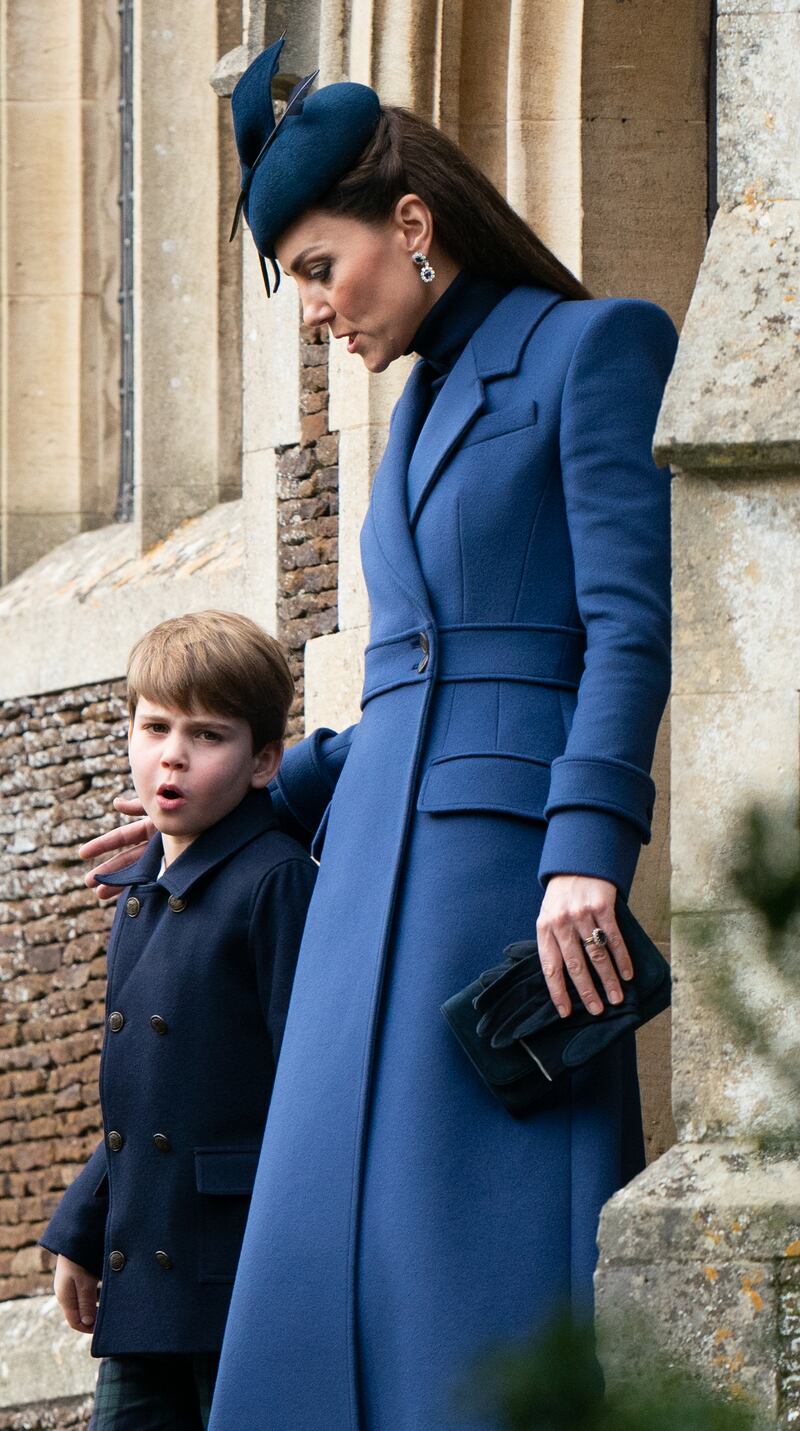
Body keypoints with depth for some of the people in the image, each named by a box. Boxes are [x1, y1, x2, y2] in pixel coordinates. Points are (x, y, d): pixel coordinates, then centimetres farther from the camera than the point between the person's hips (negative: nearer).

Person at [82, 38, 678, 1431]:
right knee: (349, 1251, 0)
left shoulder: (596, 348, -2)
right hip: (384, 871, 8)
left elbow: (631, 622, -11)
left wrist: (589, 849, -21)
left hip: (510, 858, -8)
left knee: (501, 1256, -13)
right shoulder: (427, 404, 22)